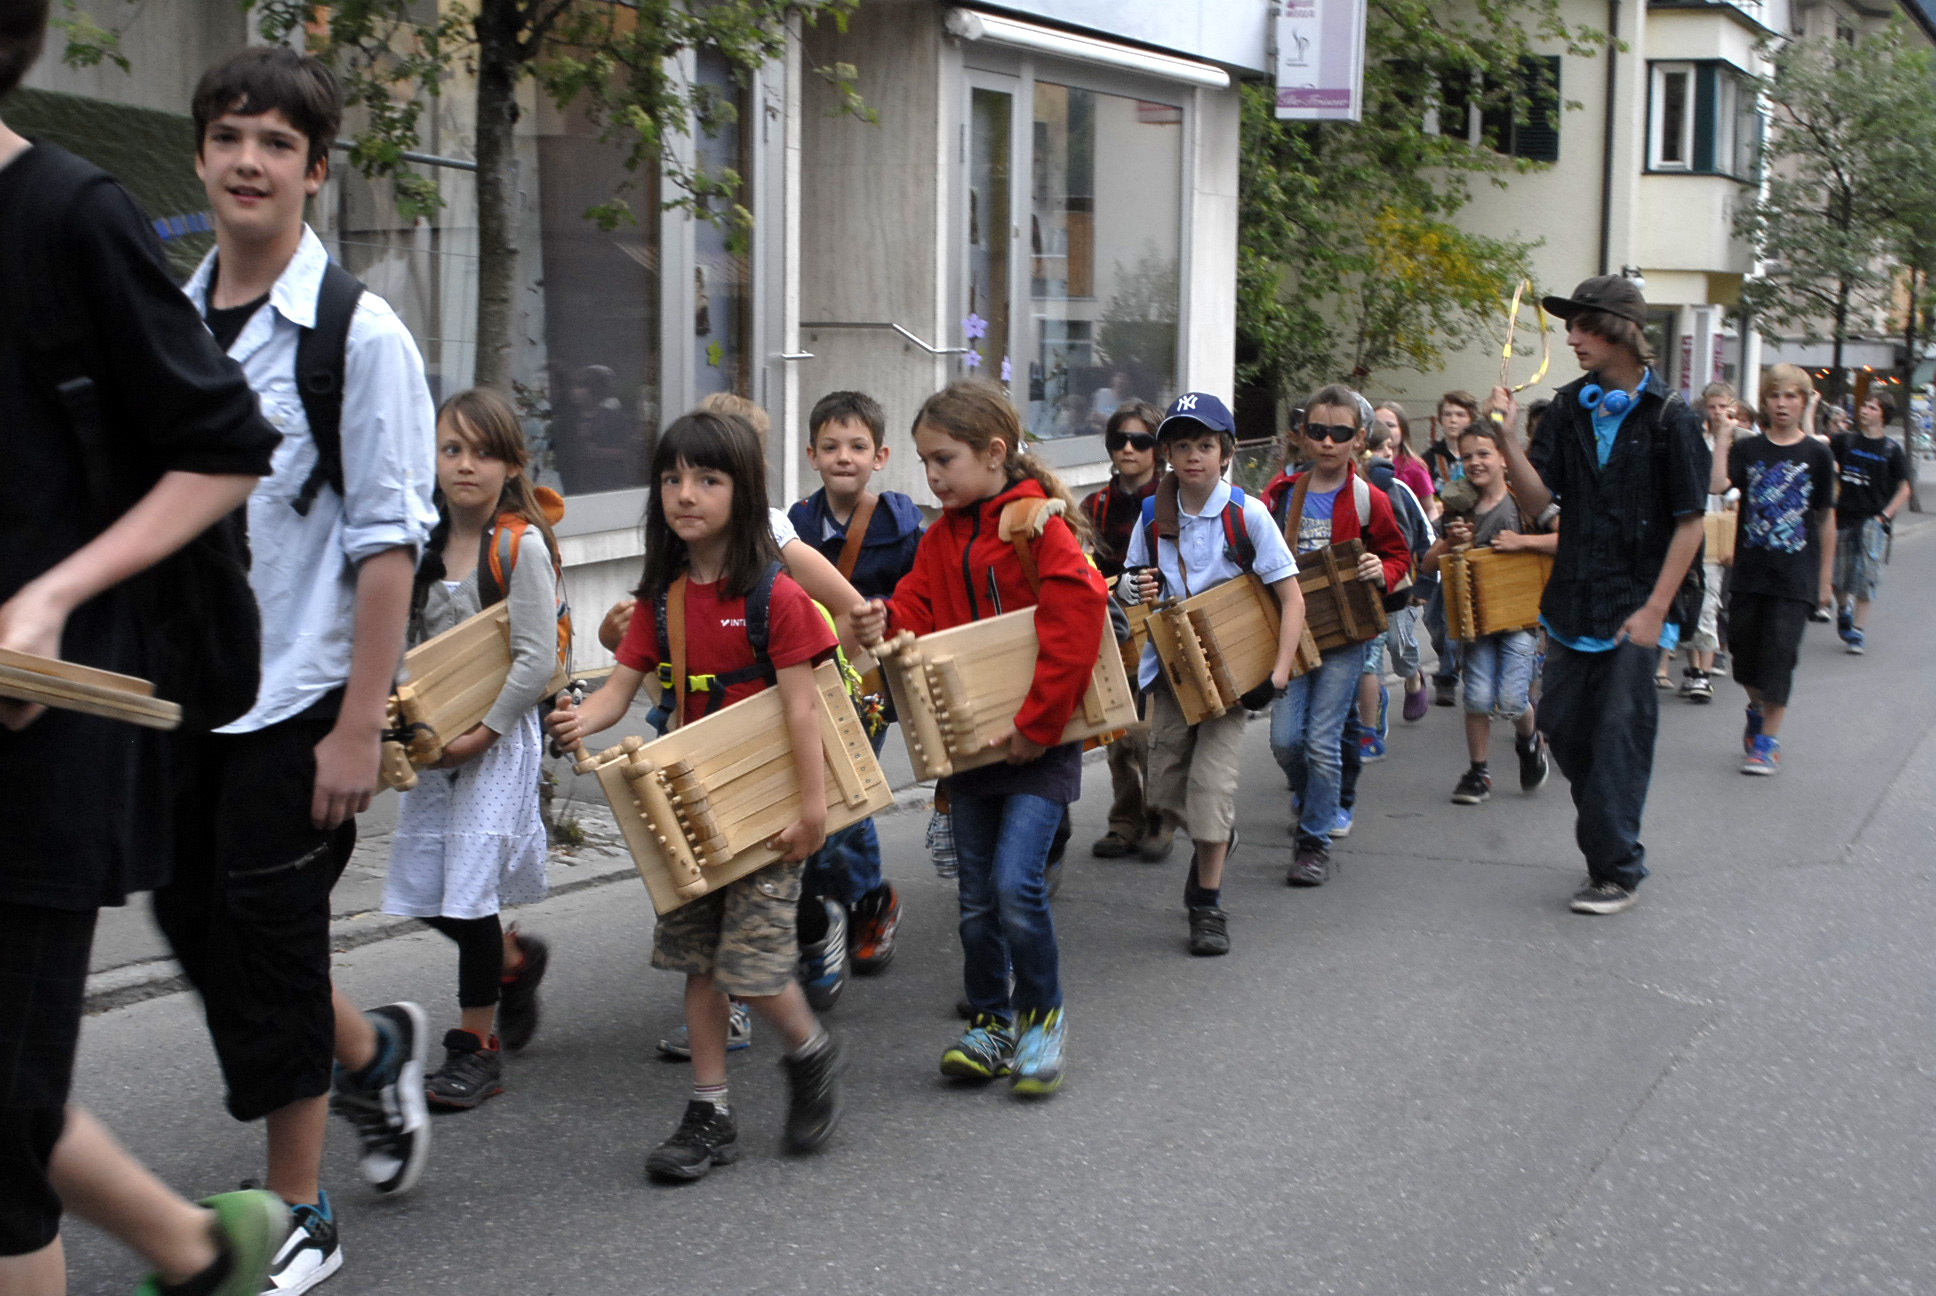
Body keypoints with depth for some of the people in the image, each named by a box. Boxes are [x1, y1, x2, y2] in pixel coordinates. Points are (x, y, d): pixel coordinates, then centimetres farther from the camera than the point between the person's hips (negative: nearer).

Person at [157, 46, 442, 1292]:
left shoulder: (360, 334, -11)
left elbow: (388, 544, -13)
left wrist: (358, 726, -16)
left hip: (297, 698, -6)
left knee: (269, 951, 1)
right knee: (196, 921, 11)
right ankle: (373, 1050, 39)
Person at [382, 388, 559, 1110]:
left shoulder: (520, 545, -11)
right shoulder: (425, 546, 8)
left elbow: (536, 662, -15)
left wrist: (478, 736, -16)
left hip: (500, 737, -7)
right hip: (439, 738, 7)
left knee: (469, 886, -7)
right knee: (420, 888, 7)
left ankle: (476, 1050, 7)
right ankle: (515, 961, 36)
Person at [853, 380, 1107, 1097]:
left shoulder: (1038, 525, -12)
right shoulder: (942, 535, 9)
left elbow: (1076, 621, -20)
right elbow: (922, 608, 7)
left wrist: (1037, 722, -20)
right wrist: (886, 624, -18)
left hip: (1039, 741, -6)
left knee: (1016, 884, -14)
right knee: (977, 897, 10)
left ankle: (1042, 1013, 8)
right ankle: (991, 1021, 26)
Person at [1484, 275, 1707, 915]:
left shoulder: (1669, 416, -9)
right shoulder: (1568, 408, 4)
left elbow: (1689, 522, -8)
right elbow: (1539, 504, -1)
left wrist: (1656, 609, -13)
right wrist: (1506, 437, -15)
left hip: (1634, 609, -5)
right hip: (1573, 600, 5)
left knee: (1619, 735, -2)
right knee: (1561, 724, 10)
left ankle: (1616, 871, 7)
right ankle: (1603, 815, 36)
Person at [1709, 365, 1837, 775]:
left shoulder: (1817, 454, 1)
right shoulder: (1747, 450, 4)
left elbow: (1825, 518, 5)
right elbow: (1717, 485, -15)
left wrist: (1825, 576, 5)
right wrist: (1721, 441, -12)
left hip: (1796, 575, -2)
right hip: (1750, 570, 2)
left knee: (1779, 652, -6)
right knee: (1743, 647, 9)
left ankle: (1769, 738, 2)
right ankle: (1757, 710, 37)